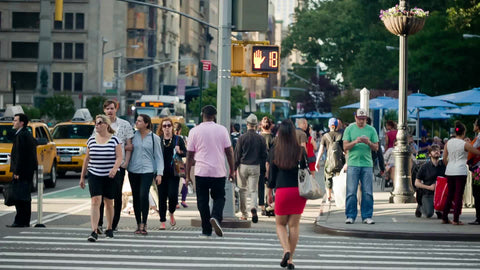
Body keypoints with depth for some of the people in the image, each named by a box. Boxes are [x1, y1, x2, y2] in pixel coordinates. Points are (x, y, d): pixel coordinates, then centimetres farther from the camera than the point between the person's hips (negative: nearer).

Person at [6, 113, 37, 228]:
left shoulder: (21, 136, -15)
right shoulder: (28, 134, 17)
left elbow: (20, 155, -19)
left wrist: (17, 172, -19)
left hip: (22, 171, -10)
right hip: (29, 171, 10)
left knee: (20, 198, -8)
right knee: (25, 197, 13)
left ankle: (20, 221, -8)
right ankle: (25, 221, 17)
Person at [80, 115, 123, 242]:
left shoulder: (114, 140, -1)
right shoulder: (91, 140, 7)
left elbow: (119, 157, -6)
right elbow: (87, 159, 13)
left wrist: (115, 169, -25)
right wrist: (82, 176, 13)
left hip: (110, 176, -1)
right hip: (94, 175, 1)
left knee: (109, 202, 9)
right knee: (95, 201, -12)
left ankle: (109, 229, 27)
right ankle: (94, 231, -19)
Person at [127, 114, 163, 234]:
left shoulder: (154, 138, 2)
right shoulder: (133, 135, 7)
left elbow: (159, 157, 3)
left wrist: (159, 173, -3)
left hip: (147, 170, -3)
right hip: (133, 170, 3)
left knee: (143, 195, -17)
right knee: (136, 197, 5)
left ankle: (144, 224, -10)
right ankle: (138, 224, 14)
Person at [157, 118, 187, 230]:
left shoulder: (178, 140, 5)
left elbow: (186, 153, 6)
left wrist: (180, 151, -14)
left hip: (174, 173, -1)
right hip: (161, 173, 1)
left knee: (173, 195, -11)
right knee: (162, 197, 2)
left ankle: (171, 213, 20)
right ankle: (162, 221, 11)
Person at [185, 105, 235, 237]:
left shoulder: (194, 131, 0)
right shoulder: (222, 130, 2)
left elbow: (190, 155, 3)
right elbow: (229, 152, 2)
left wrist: (188, 174, 9)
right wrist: (232, 170, 10)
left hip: (201, 172, 0)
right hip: (219, 172, 1)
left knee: (202, 201, 6)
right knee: (219, 197, 12)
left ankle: (206, 230, 4)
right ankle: (216, 217, -16)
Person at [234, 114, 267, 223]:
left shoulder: (242, 138, -6)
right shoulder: (261, 139, 0)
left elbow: (237, 154, -4)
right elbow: (264, 155, 4)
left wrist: (234, 168, 3)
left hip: (243, 166, -1)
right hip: (255, 167, 1)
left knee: (243, 189, 12)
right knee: (253, 190, 3)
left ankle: (244, 214, 17)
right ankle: (253, 208, -25)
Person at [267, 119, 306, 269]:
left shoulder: (275, 150, -2)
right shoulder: (300, 149, -2)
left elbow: (272, 172, 1)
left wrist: (269, 191, 10)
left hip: (282, 190, -1)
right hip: (299, 190, 1)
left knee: (280, 224, 14)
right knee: (294, 225, 9)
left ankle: (286, 251, -11)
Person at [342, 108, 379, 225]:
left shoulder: (371, 130, 9)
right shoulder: (349, 129, 7)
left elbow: (376, 148, 8)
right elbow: (345, 147, 1)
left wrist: (369, 143, -12)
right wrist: (355, 142, -16)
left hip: (367, 164, 1)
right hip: (353, 164, -1)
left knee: (368, 192, 0)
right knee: (351, 192, -3)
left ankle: (367, 216, 6)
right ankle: (350, 216, 3)